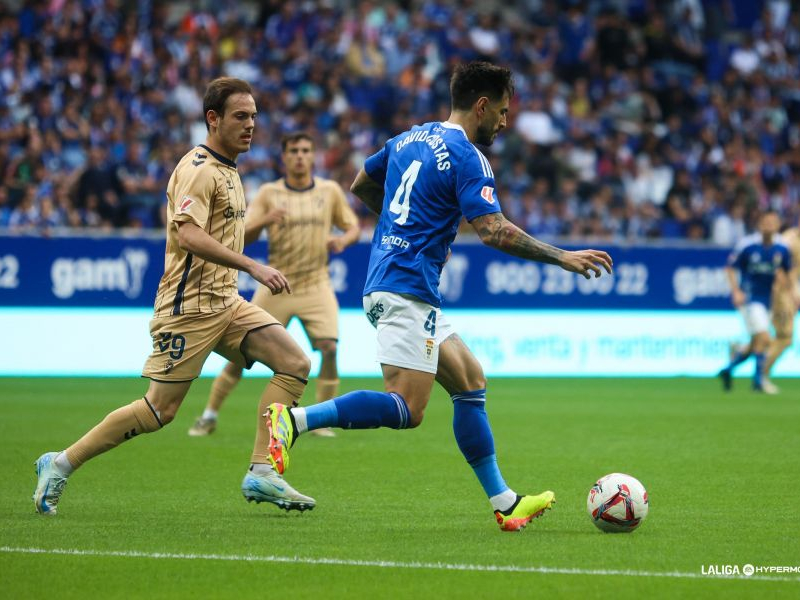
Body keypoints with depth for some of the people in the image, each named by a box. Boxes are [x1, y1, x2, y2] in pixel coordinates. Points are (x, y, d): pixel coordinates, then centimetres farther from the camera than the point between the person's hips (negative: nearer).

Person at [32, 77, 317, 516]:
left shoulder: (226, 169, 17)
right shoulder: (197, 169, -13)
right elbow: (188, 236, -27)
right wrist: (252, 267, -33)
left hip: (225, 303, 9)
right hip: (190, 306, -9)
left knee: (295, 363, -7)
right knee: (158, 411, -7)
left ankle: (261, 474, -9)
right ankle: (61, 464, 7)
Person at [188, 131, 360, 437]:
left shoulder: (330, 191, 4)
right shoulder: (269, 193, 0)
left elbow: (353, 227, 12)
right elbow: (242, 237, -5)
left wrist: (343, 240, -11)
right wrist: (265, 220, -25)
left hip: (316, 288, 1)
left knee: (329, 348, -18)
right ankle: (209, 415, 10)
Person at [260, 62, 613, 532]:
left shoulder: (411, 139, 16)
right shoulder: (466, 157, -10)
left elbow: (361, 185, 29)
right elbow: (494, 231, -20)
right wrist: (563, 258, -13)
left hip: (388, 283, 10)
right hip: (407, 290, -10)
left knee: (470, 381, 13)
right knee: (407, 409, -15)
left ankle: (504, 502, 13)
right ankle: (294, 420, -20)